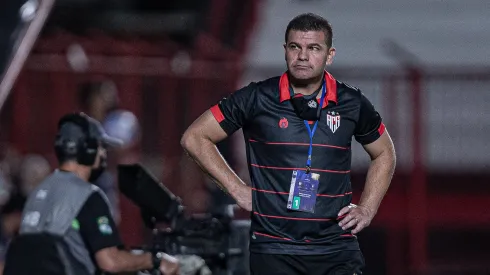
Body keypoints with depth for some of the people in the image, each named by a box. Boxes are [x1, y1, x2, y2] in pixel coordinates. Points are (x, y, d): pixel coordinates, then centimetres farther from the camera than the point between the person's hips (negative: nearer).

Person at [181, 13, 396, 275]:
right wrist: (237, 189, 1)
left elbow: (384, 154, 24)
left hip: (337, 251, 1)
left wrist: (366, 209, 12)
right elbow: (194, 138, 7)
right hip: (273, 250, -1)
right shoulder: (257, 98, -1)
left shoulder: (352, 103, 6)